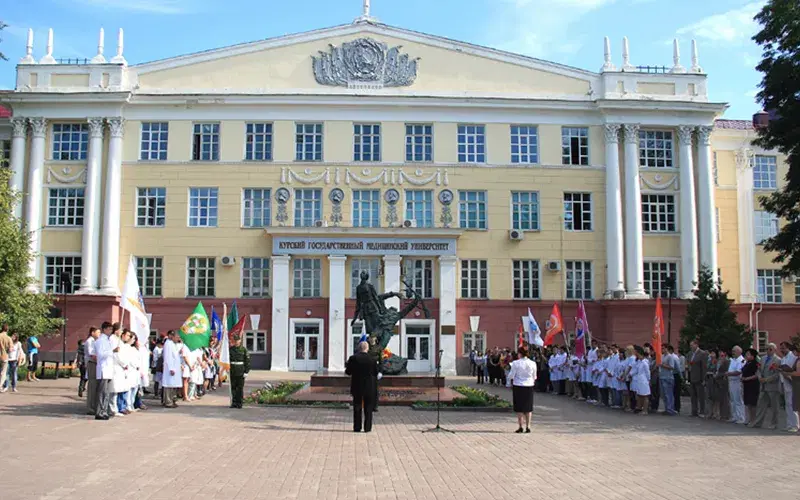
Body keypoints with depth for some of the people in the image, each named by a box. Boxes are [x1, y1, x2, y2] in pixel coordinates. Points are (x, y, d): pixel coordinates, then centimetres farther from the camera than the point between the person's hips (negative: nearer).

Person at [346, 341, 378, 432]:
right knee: (368, 407, 9)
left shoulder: (353, 358, -9)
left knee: (357, 407, 10)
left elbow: (348, 372, -5)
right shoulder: (372, 359, -9)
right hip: (369, 387, -1)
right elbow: (376, 372, -2)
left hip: (357, 386, 1)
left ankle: (357, 427, 11)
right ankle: (367, 427, 8)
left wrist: (347, 367, 15)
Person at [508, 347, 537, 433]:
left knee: (519, 407, 5)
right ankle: (528, 427, 10)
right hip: (529, 386, 3)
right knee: (528, 407, 11)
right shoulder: (533, 363, -2)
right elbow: (534, 377, 6)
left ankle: (520, 427, 4)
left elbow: (511, 376, -8)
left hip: (518, 386, -3)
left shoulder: (516, 363, -11)